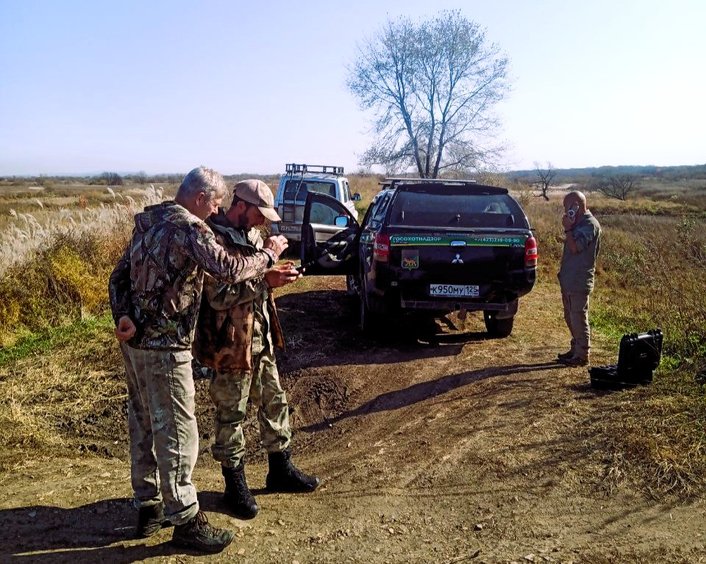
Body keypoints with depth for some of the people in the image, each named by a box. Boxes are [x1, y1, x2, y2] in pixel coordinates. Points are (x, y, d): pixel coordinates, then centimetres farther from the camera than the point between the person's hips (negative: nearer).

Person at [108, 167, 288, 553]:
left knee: (143, 424, 17)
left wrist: (124, 318, -3)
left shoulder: (149, 223, 13)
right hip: (165, 346, -9)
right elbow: (230, 270, -23)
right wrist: (268, 254, -8)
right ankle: (184, 520, 10)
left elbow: (119, 277, 10)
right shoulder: (189, 228, -15)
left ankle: (148, 506, 31)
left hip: (135, 341, 9)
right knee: (176, 431, 0)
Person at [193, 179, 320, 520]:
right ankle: (235, 485, 22)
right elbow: (219, 296, -25)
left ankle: (280, 469, 35)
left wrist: (276, 273, 0)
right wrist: (264, 281, -26)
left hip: (261, 338, 9)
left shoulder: (250, 235, 10)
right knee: (231, 415, 6)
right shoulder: (216, 239, -19)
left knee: (274, 402, 18)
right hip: (232, 343, -9)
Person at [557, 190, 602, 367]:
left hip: (580, 281, -10)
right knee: (570, 317, 16)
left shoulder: (590, 224, -14)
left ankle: (582, 355, 3)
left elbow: (575, 247, -22)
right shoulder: (578, 223, 15)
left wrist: (568, 229, -17)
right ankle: (576, 349, 27)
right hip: (569, 279, 10)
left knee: (578, 318, -4)